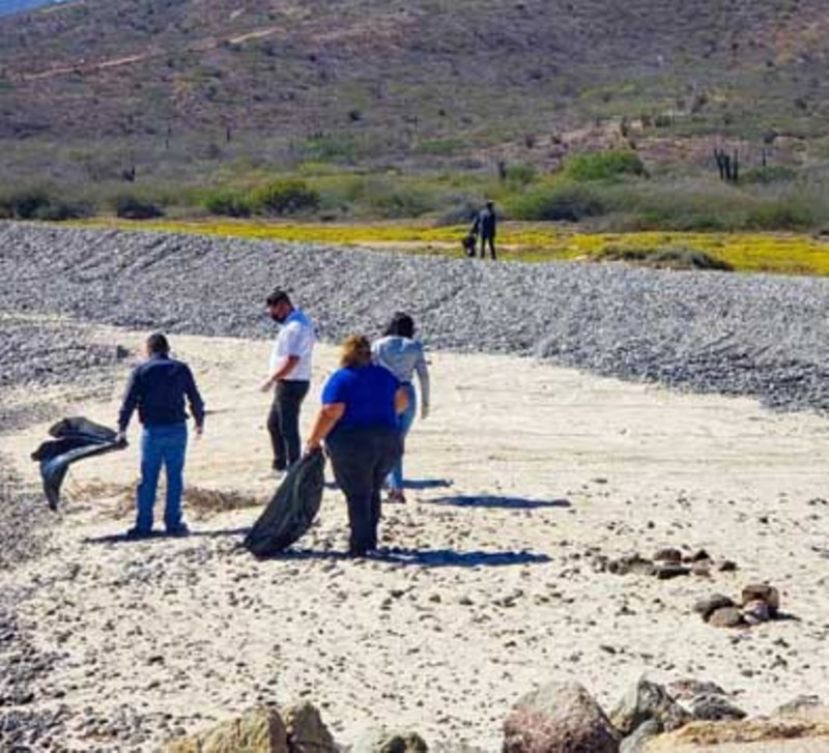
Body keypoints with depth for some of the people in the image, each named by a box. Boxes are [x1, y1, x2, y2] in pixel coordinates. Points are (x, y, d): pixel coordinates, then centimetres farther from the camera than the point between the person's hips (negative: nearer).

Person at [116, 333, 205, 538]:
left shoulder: (141, 371, -1)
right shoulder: (181, 369, 5)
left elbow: (129, 401, -3)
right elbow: (195, 399, 9)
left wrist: (122, 429, 4)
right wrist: (199, 422, 24)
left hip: (152, 430, -1)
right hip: (177, 429, 2)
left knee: (148, 479, 4)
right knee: (175, 477, 8)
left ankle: (143, 526, 6)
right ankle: (173, 523, 8)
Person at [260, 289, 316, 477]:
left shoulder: (295, 327, -22)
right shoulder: (298, 321, 10)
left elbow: (291, 362, -28)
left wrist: (271, 380, -19)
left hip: (291, 384, -10)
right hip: (286, 384, 10)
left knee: (288, 428, -1)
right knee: (273, 424, 19)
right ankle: (280, 466, 28)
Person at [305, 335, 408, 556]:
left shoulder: (340, 379, -11)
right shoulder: (383, 375, 8)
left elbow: (330, 414, -17)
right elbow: (401, 401, 14)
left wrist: (313, 441, -10)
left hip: (354, 445, -6)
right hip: (388, 442, 6)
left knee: (357, 497, 1)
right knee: (372, 493, 19)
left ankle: (359, 545, 4)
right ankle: (371, 540, 25)